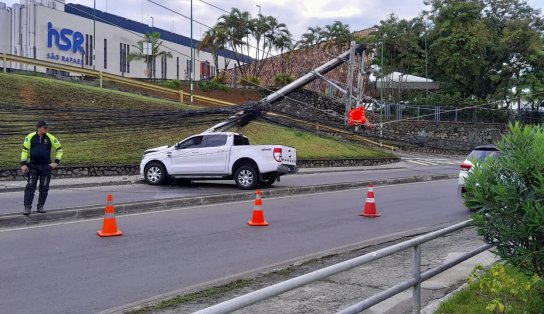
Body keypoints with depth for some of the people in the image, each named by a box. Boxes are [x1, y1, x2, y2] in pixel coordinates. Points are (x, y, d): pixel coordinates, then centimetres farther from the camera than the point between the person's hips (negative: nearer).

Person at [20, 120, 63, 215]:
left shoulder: (50, 138, -1)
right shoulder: (30, 137, -3)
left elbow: (59, 149, 8)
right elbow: (25, 150, 2)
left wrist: (56, 162, 0)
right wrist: (23, 164, -4)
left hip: (46, 166, 1)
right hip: (32, 166, -1)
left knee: (44, 188, 6)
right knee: (30, 186, -3)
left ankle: (40, 206, 18)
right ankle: (27, 207, 2)